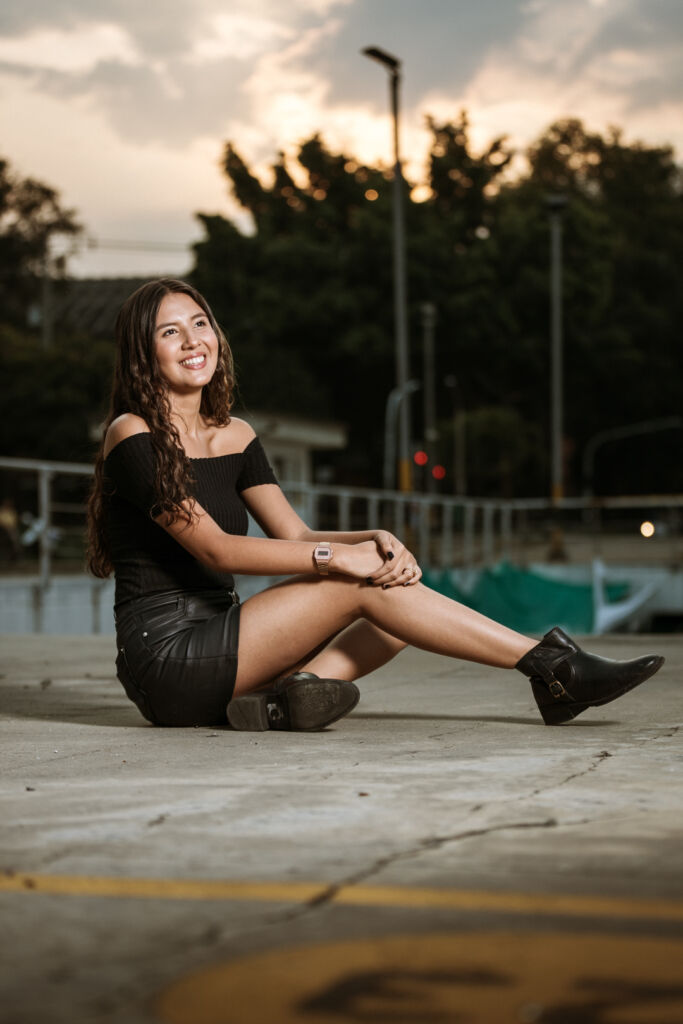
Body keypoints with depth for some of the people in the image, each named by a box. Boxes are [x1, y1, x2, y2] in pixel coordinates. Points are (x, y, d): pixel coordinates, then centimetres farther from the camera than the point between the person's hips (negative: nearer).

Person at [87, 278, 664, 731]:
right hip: (166, 659, -8)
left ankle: (291, 693, -28)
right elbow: (215, 548, -17)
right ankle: (551, 667, -15)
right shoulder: (133, 437, -8)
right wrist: (339, 557, -20)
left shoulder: (236, 437, 15)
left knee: (389, 574, -4)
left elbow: (297, 538, 8)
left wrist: (377, 541, -13)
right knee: (362, 583, -18)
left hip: (217, 649, 8)